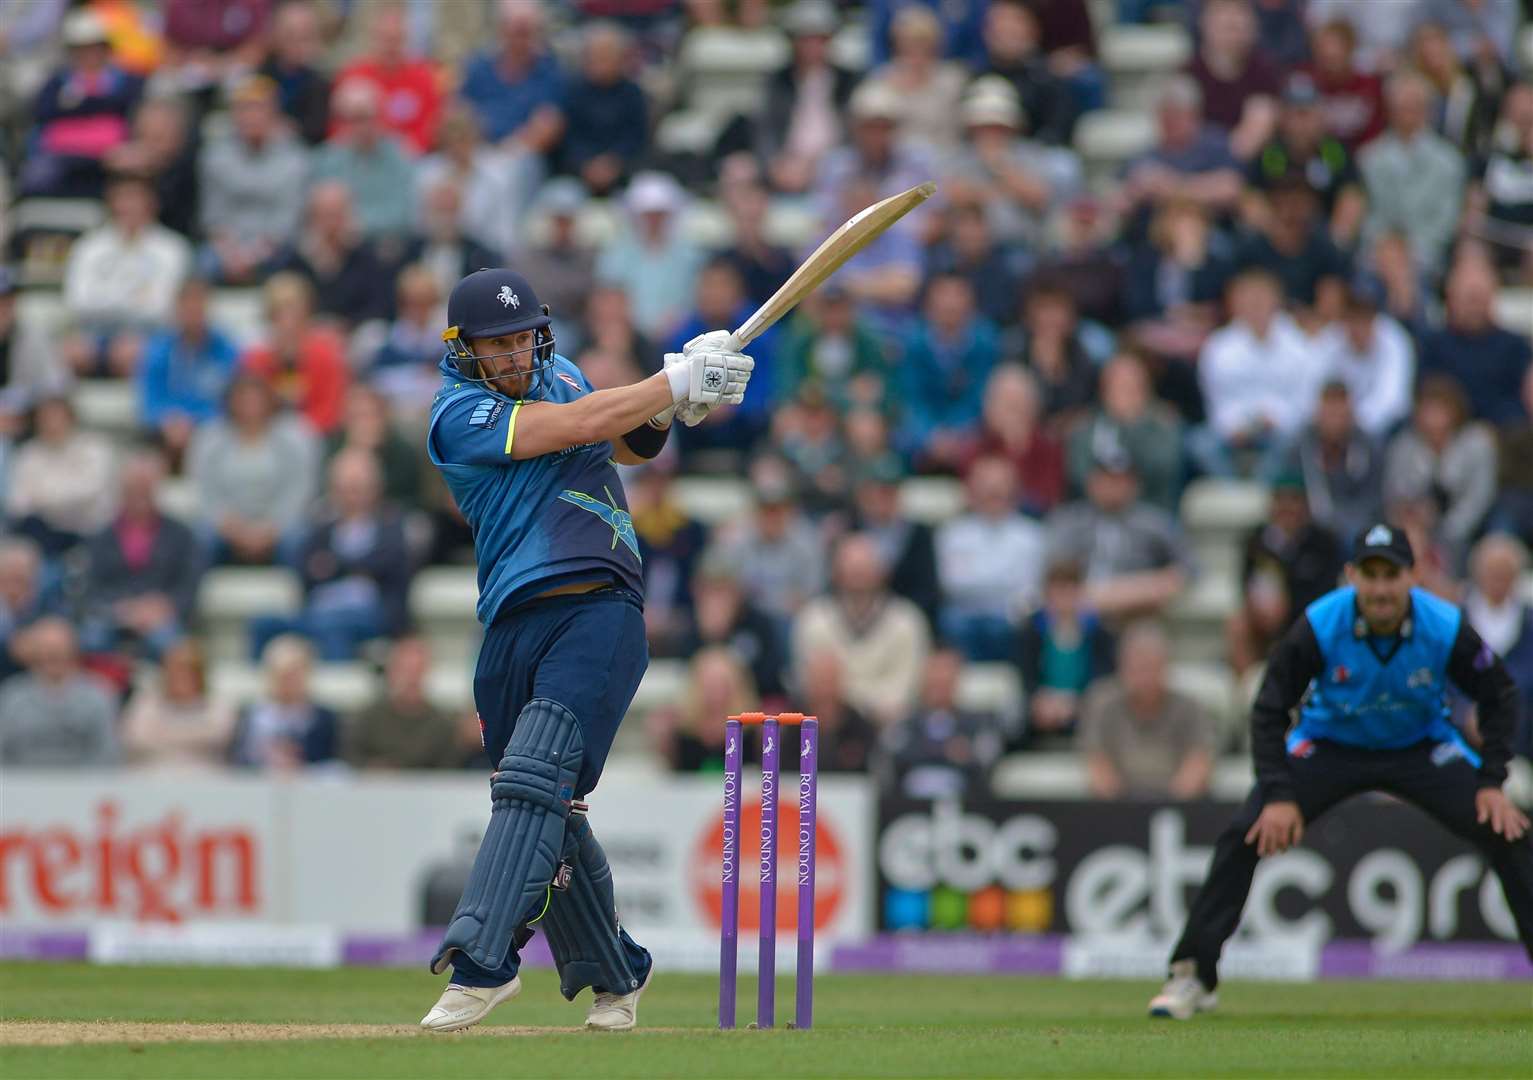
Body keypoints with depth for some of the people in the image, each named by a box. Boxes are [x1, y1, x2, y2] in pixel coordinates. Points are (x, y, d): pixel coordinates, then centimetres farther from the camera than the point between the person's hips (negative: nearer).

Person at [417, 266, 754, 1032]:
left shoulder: (556, 371, 17)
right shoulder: (458, 414, -2)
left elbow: (627, 443, 29)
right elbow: (577, 426, -11)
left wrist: (668, 406, 7)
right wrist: (677, 380, -7)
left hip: (601, 610, 1)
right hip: (514, 627, -1)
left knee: (535, 777, -19)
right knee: (548, 820, 6)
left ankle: (481, 958, -28)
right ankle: (612, 971, 25)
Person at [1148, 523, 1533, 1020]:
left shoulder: (1446, 629, -24)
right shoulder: (1319, 628, -27)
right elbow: (1269, 709, -17)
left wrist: (1491, 783, -14)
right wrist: (1279, 794, -25)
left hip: (1422, 749, 1)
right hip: (1329, 745, -1)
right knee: (1244, 836, -17)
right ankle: (1192, 975, -7)